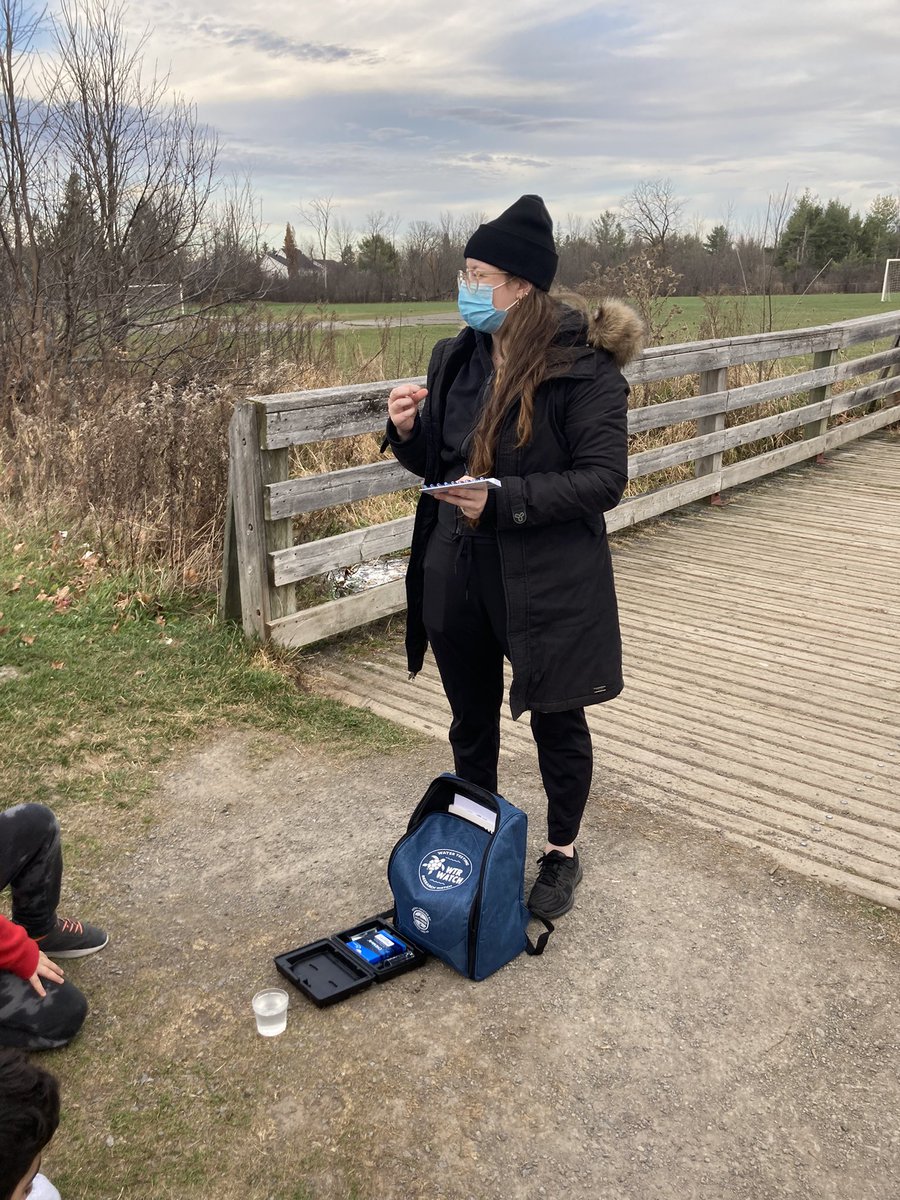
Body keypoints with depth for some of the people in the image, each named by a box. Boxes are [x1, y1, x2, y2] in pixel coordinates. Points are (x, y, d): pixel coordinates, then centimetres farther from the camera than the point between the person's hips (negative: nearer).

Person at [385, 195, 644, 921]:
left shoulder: (583, 367, -14)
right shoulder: (457, 358, 5)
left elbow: (605, 479, -17)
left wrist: (508, 501, -27)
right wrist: (408, 431, -9)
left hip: (546, 581, -5)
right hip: (456, 573, 6)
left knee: (556, 722, 13)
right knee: (471, 720, 20)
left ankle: (562, 855, 36)